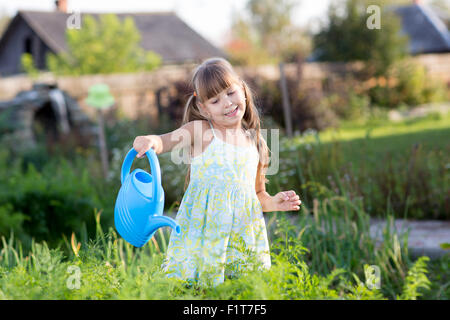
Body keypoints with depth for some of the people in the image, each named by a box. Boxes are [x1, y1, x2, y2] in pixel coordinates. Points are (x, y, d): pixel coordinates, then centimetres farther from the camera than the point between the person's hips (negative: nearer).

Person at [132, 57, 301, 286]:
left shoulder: (255, 142, 13)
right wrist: (150, 142, -38)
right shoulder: (200, 131, 1)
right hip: (203, 233, -3)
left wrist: (273, 202, 4)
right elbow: (166, 141, -16)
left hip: (242, 232, 3)